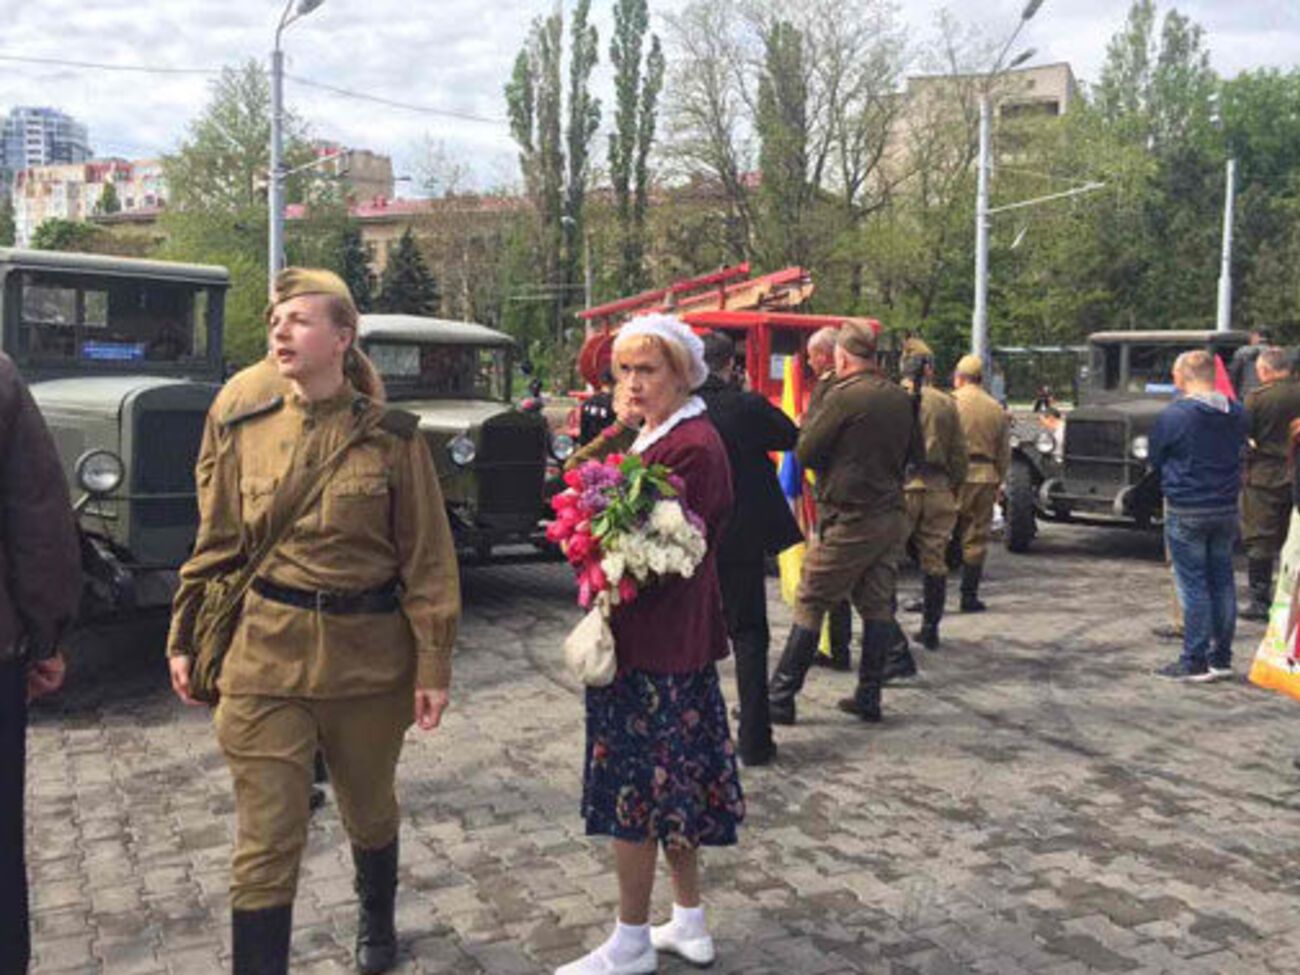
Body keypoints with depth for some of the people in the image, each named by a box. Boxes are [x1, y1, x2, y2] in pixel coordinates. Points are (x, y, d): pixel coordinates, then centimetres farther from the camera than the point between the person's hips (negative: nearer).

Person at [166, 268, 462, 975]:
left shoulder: (391, 436, -7)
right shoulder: (244, 421, 0)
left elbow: (428, 558, -5)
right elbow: (217, 541, 8)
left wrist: (434, 664, -6)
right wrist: (184, 638, 10)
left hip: (369, 650, 0)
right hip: (265, 650, 1)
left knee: (369, 808, 21)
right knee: (265, 837, 0)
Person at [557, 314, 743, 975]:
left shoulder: (691, 446, -18)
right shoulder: (656, 436, 13)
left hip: (655, 645, -10)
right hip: (675, 644, 10)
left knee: (634, 788, 2)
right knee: (672, 784, 17)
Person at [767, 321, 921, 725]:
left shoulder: (844, 396, -14)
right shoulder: (901, 398, 7)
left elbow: (805, 452, -9)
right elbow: (914, 449, 20)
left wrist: (810, 417, 6)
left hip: (849, 519, -7)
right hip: (892, 516, 7)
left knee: (810, 604, 0)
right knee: (877, 605, 11)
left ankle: (780, 698, 3)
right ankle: (868, 697, 16)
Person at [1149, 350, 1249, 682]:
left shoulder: (1172, 415, -14)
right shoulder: (1237, 413, 3)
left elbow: (1155, 459, -2)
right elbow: (1239, 451, 14)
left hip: (1185, 512, -5)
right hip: (1227, 509, 5)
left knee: (1193, 586, 0)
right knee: (1223, 582, 12)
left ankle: (1195, 661, 4)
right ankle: (1221, 658, 20)